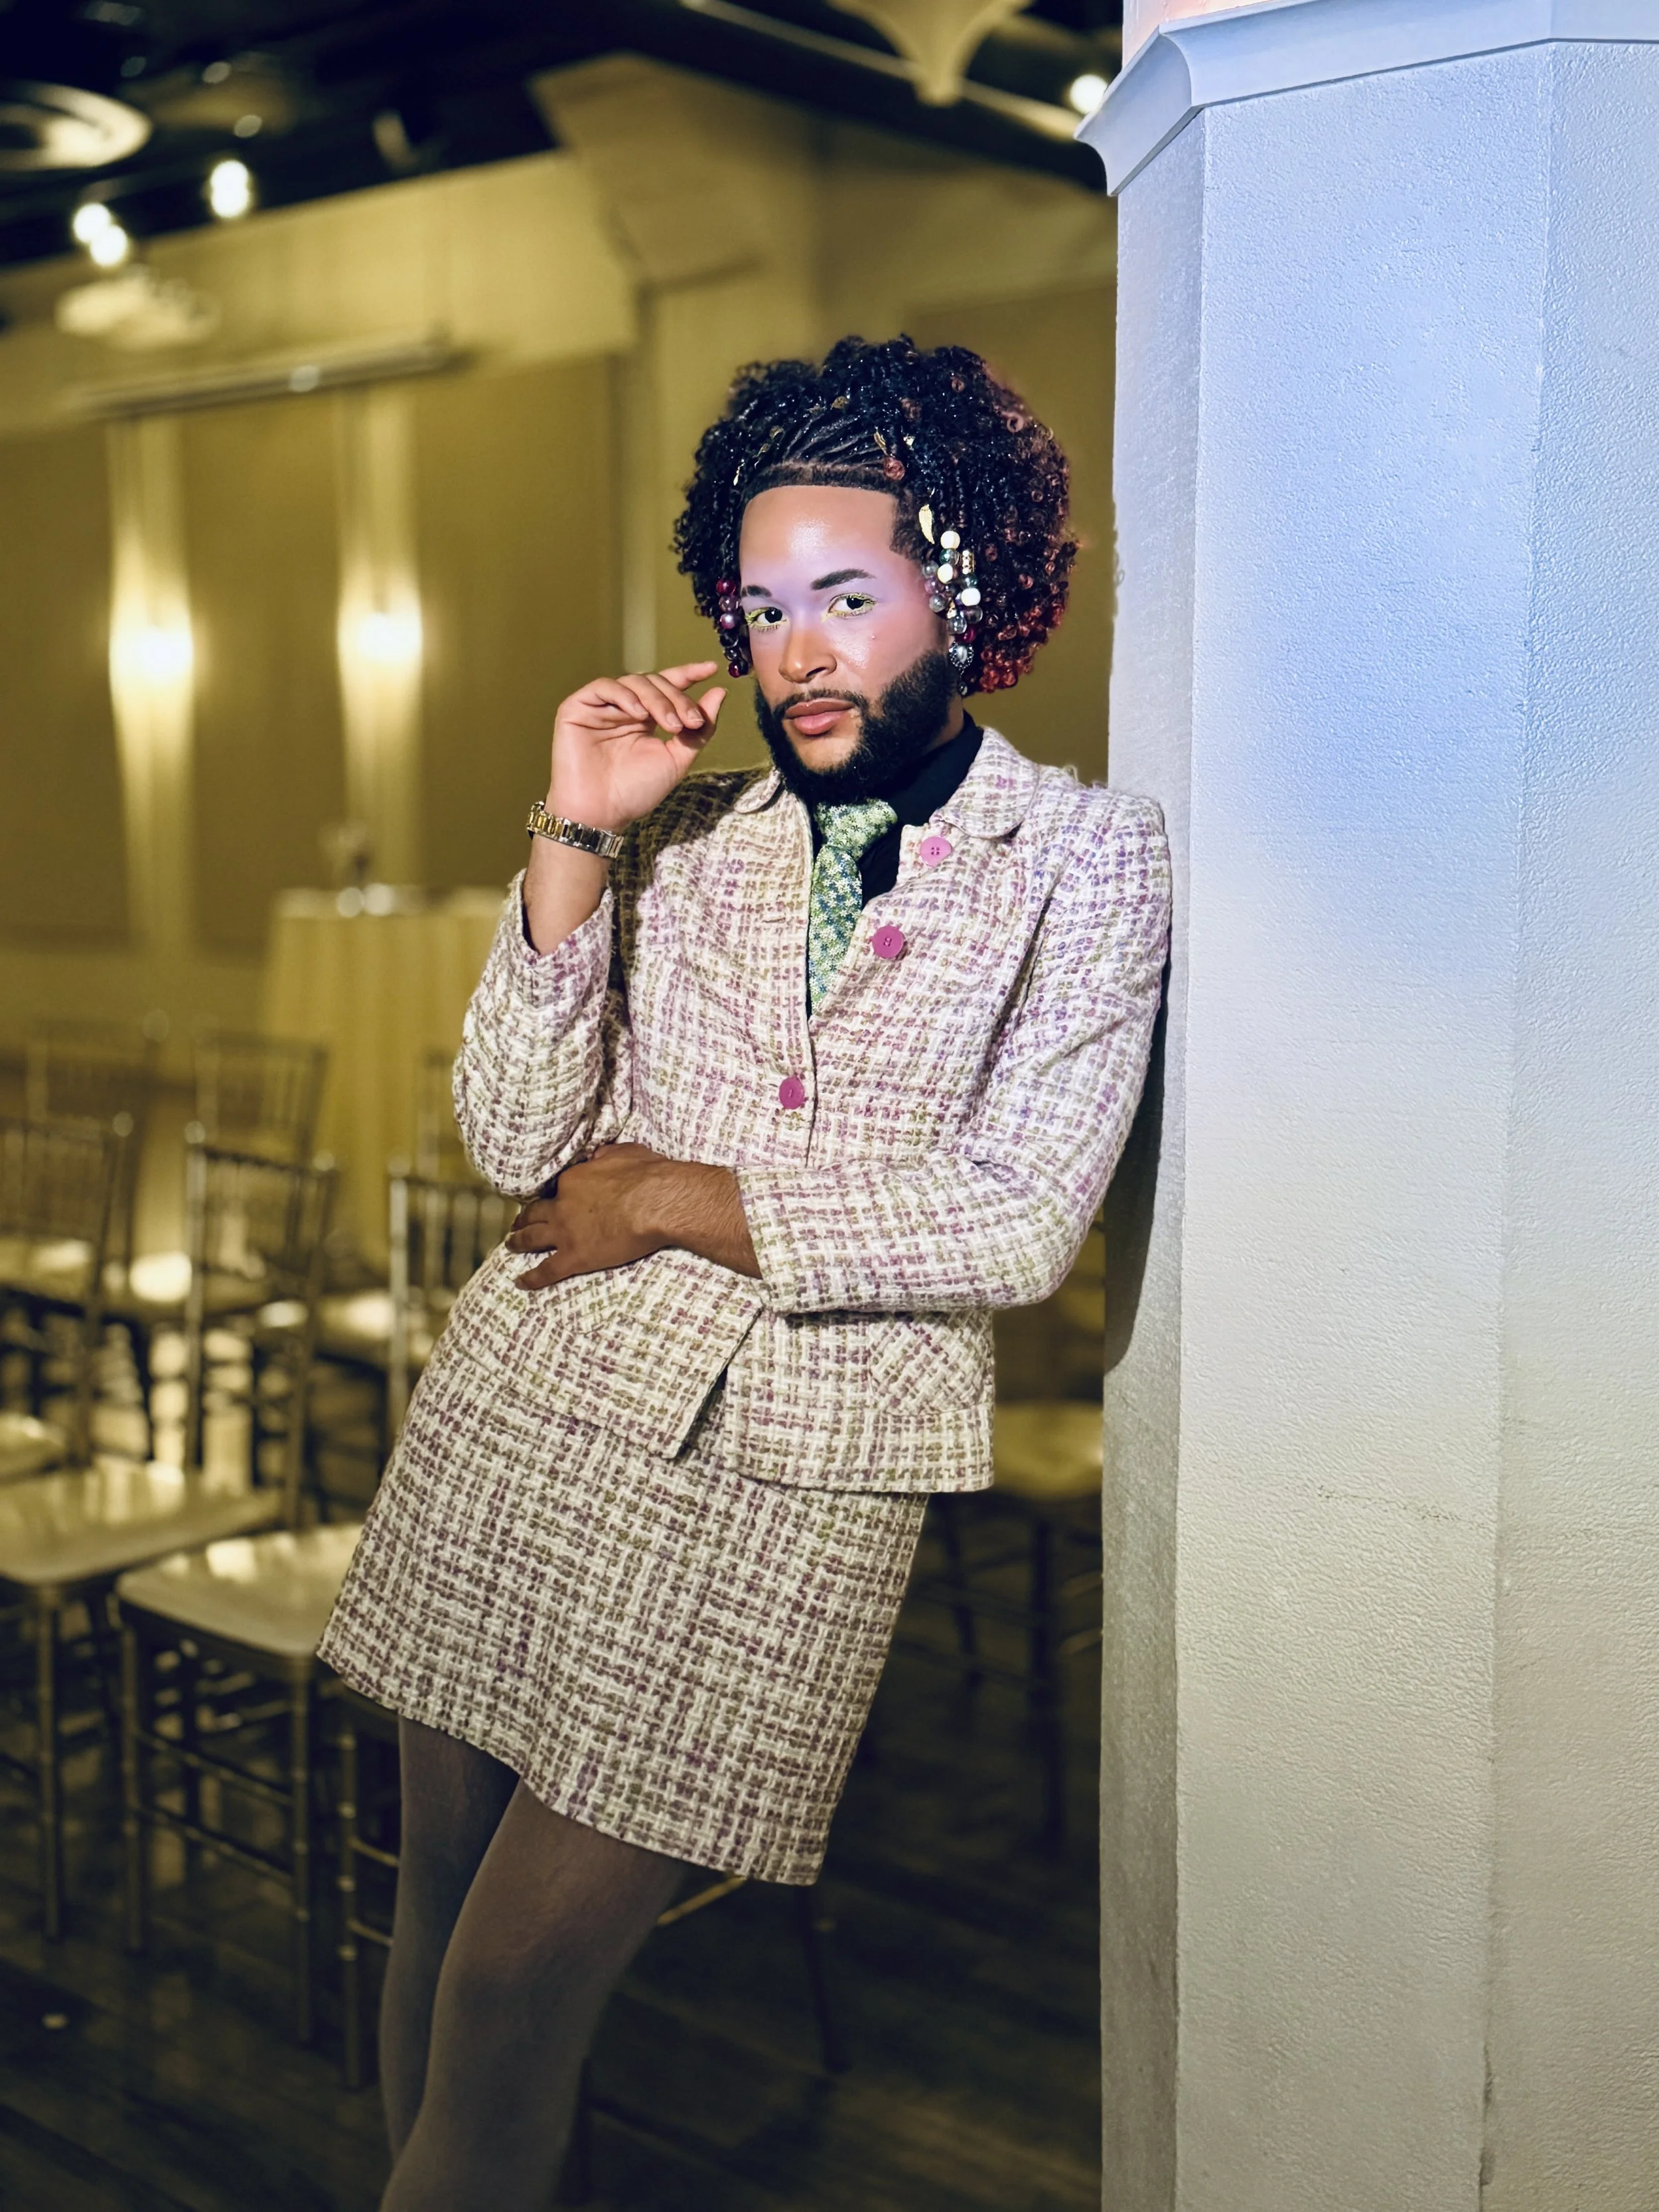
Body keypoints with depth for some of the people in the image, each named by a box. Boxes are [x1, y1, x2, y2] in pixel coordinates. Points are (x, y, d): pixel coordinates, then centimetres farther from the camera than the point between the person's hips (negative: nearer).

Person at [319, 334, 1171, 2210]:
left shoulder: (1086, 859, -1)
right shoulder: (688, 831, 8)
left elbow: (1017, 1219, -12)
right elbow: (516, 1141, 0)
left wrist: (666, 1196, -8)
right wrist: (577, 832, -7)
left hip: (791, 1471, -3)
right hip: (528, 1398, 4)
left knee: (515, 1983, 0)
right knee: (435, 1900, 13)